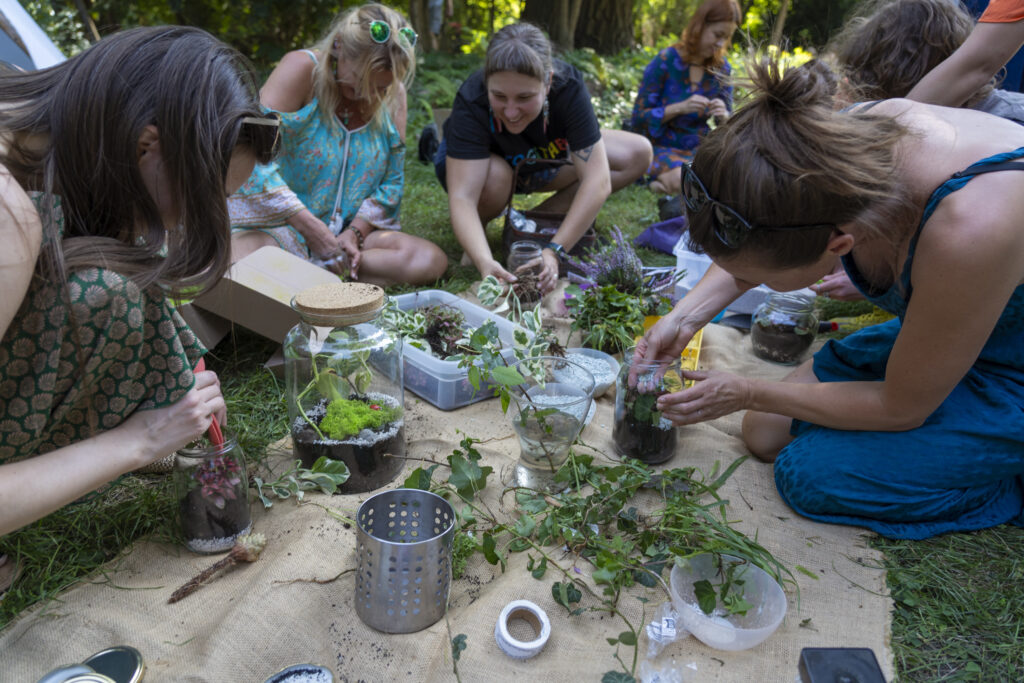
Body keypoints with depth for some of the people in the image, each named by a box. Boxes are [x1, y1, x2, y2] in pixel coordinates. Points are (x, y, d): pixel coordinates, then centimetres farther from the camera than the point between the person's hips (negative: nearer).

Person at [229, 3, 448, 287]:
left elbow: (393, 181, 7)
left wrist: (355, 232, -9)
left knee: (432, 260, -21)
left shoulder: (393, 94, 4)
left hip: (350, 229, 5)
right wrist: (314, 229, -21)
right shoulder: (301, 69, -11)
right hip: (277, 222, -4)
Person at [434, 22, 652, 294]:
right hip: (470, 163, -3)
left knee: (638, 154, -12)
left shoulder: (569, 87, -32)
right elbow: (462, 197, -43)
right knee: (495, 176, -41)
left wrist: (553, 252, -47)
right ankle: (477, 229, -6)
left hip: (540, 161, 3)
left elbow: (596, 182, -37)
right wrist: (485, 263, -60)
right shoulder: (471, 101, -36)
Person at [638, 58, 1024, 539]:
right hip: (932, 334, 6)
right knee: (766, 436, 3)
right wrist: (684, 318, -9)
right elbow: (759, 242, 0)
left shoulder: (969, 230, -42)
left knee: (811, 475, -13)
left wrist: (747, 394, -15)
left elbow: (901, 408, -24)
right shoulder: (846, 140, -25)